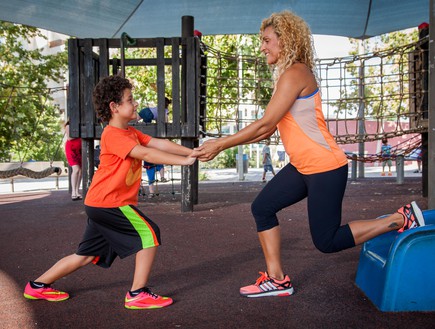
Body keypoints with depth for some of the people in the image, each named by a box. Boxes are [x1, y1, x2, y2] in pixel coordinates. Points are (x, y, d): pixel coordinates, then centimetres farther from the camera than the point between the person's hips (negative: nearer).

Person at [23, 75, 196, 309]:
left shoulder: (130, 132, 14)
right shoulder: (113, 135, -16)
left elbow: (159, 143, 2)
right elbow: (145, 154, -25)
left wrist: (189, 151, -9)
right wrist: (183, 160, -25)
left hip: (100, 204, 10)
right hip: (109, 203, -10)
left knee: (87, 255, 17)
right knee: (150, 234, -9)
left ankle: (38, 285, 27)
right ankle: (137, 294, -3)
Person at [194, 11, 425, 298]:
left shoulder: (295, 74, -18)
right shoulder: (287, 75, 13)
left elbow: (265, 125, -22)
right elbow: (268, 130, 9)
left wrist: (220, 145, -15)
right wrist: (221, 143, 4)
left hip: (326, 168, -10)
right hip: (302, 167, 10)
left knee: (327, 241, 0)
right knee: (262, 208, 6)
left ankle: (402, 219, 10)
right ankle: (277, 279, 14)